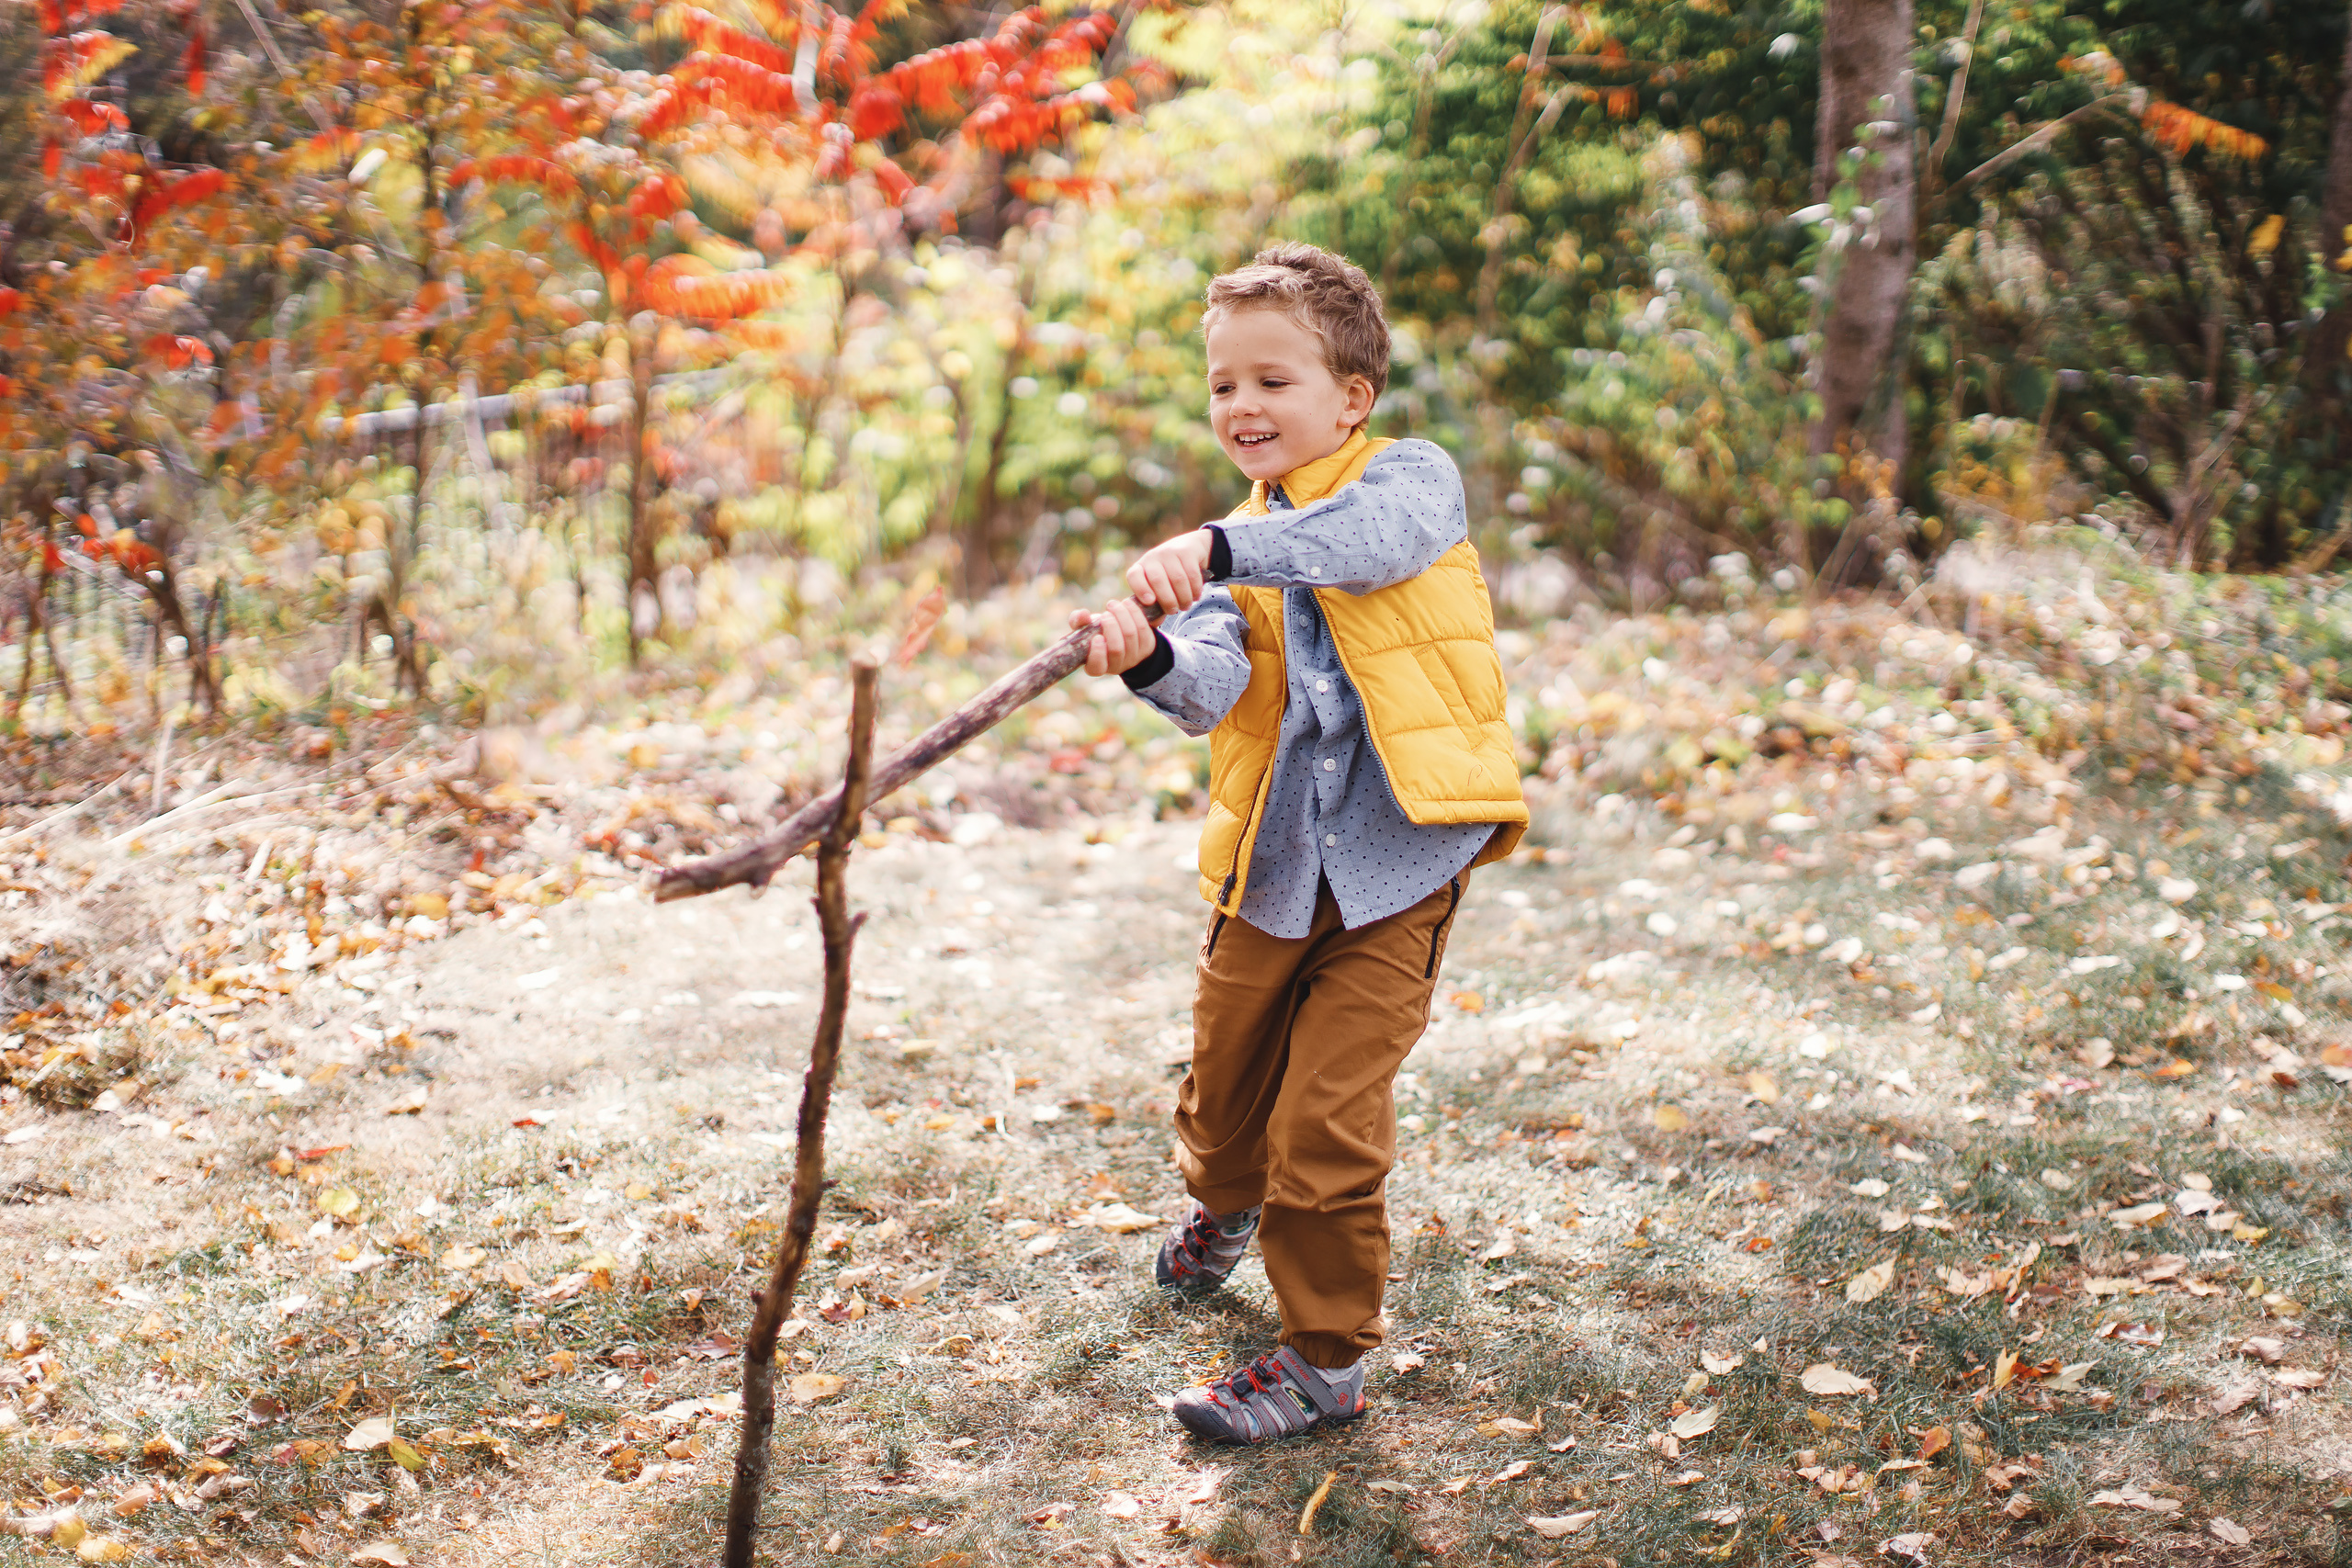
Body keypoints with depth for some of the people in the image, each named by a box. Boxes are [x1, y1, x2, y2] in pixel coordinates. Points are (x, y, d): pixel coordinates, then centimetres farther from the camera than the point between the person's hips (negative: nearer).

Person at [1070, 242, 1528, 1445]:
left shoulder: (1414, 477, -2)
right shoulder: (1236, 560, 11)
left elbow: (1374, 536, -28)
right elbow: (1213, 688, -9)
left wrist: (1221, 548, -40)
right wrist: (1154, 657, -32)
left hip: (1396, 861, -5)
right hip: (1270, 861, 5)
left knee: (1329, 1118, -8)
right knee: (1226, 1083, 19)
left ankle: (1327, 1357, 8)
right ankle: (1224, 1206, 53)